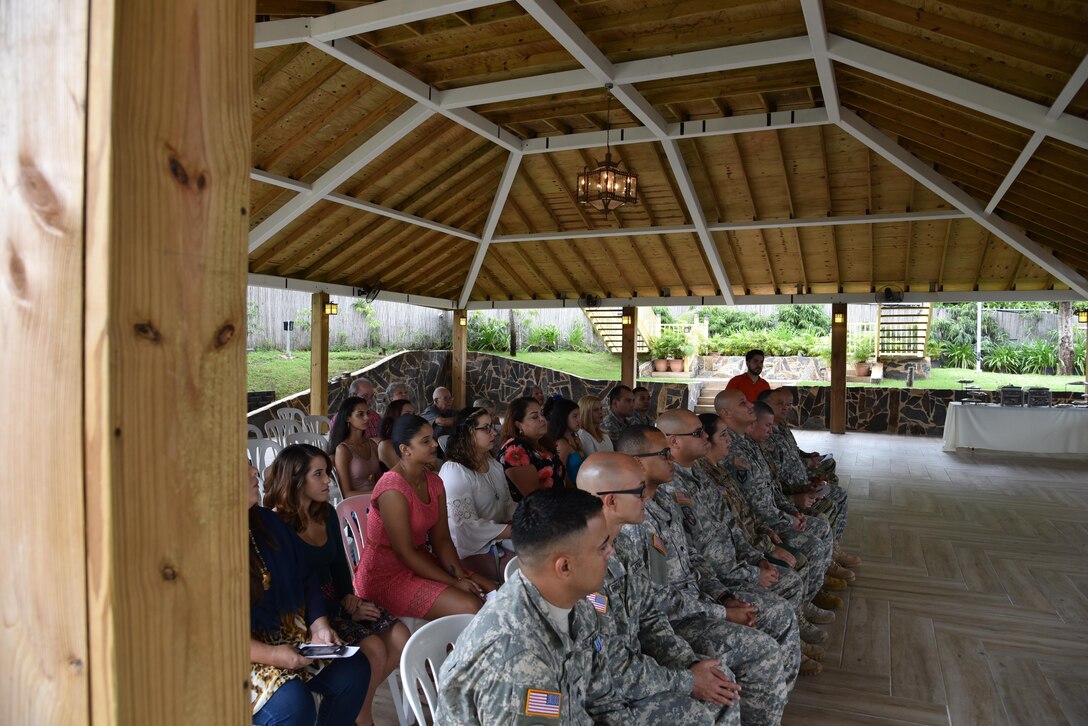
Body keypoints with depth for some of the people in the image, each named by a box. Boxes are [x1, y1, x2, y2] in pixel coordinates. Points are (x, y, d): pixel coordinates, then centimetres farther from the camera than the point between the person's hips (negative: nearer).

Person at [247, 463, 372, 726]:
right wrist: (271, 655, -24)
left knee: (354, 670, -9)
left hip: (289, 633, 7)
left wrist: (319, 624, -4)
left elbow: (305, 580, 11)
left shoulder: (268, 522, 3)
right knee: (292, 702, -29)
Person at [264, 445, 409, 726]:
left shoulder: (327, 513, 7)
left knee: (400, 637, -9)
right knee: (373, 649, -23)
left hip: (334, 600, 7)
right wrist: (347, 611, -17)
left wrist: (348, 597, -4)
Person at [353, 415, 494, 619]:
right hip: (386, 575, -8)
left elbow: (441, 539, 2)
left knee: (491, 592, -4)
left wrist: (461, 575, -14)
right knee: (470, 607, -22)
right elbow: (404, 553, -21)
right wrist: (454, 582, -19)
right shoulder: (393, 489, -23)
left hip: (420, 562, 8)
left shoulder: (434, 482, 3)